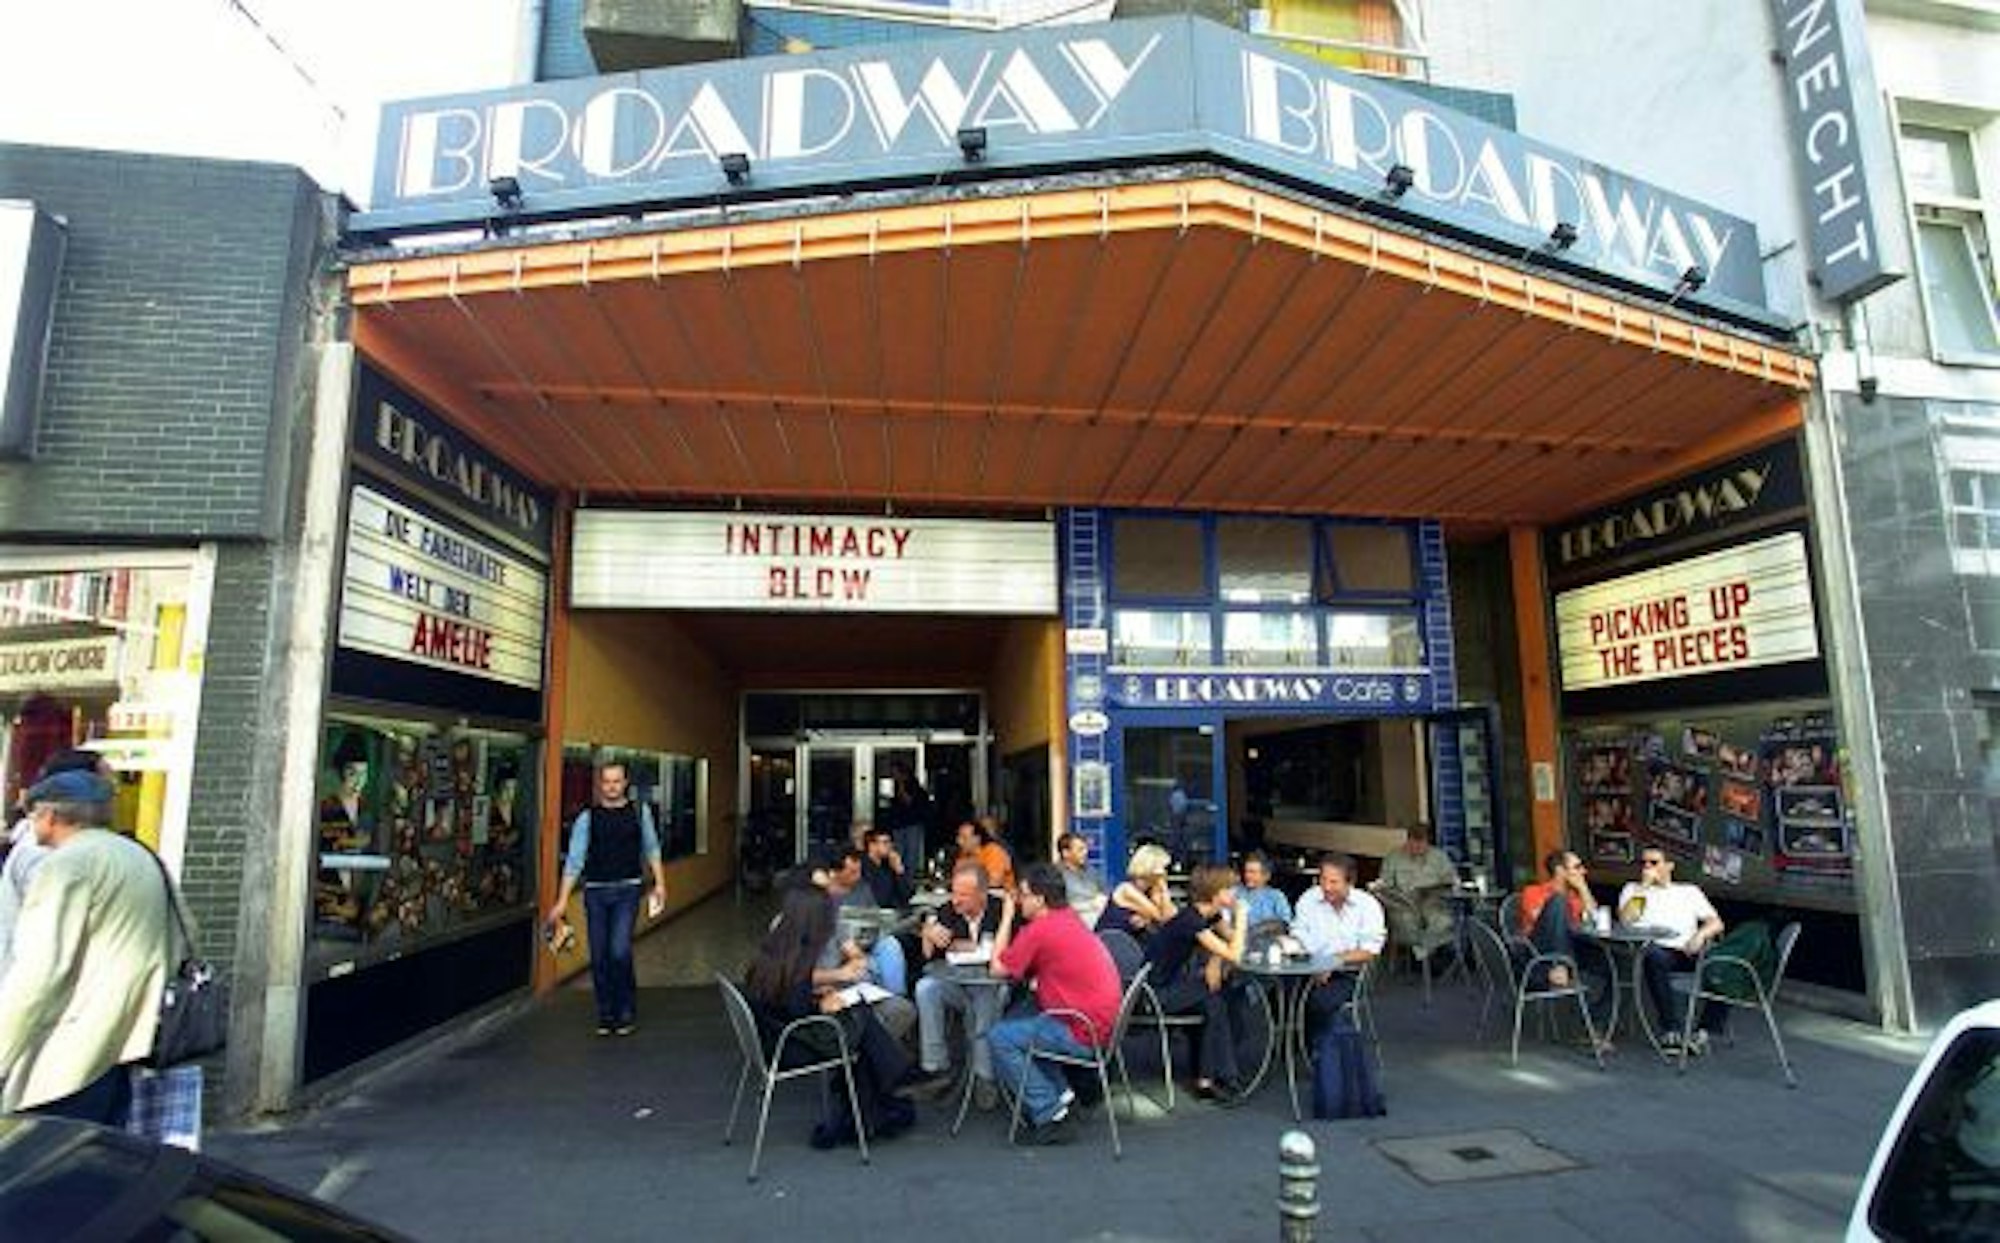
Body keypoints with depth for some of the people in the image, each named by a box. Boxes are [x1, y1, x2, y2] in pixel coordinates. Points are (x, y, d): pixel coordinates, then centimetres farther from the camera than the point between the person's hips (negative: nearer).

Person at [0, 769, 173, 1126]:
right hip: (123, 1045, 9)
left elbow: (38, 973, -17)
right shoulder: (143, 858, 16)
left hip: (73, 1058, -9)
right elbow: (180, 947, 19)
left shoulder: (67, 864, -11)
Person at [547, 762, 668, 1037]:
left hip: (627, 890, -1)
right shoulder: (587, 817, -1)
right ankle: (605, 1015, 23)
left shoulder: (639, 812, 3)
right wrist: (562, 900, -8)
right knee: (599, 956, 5)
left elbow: (651, 848, 9)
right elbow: (575, 859, -4)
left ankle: (627, 1014, 7)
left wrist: (660, 883, 3)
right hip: (595, 892, 1)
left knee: (620, 951, -11)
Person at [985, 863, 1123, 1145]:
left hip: (1084, 1034, -10)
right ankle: (1059, 1091, 19)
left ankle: (1050, 1113, -1)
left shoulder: (1039, 929, -17)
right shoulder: (1068, 917, 10)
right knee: (1019, 1020, 23)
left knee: (999, 1038, -4)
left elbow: (998, 969, -7)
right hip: (1103, 1021, 10)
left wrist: (1007, 917, -2)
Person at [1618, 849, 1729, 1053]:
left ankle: (1705, 1030, -23)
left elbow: (1716, 922, 12)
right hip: (1659, 950, -2)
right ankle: (1674, 1029, -33)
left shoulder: (1690, 891, 24)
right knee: (1653, 956, -37)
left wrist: (1701, 934, -10)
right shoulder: (1633, 889, 18)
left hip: (1689, 952, 2)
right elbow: (1625, 920, -1)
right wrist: (1644, 886, 0)